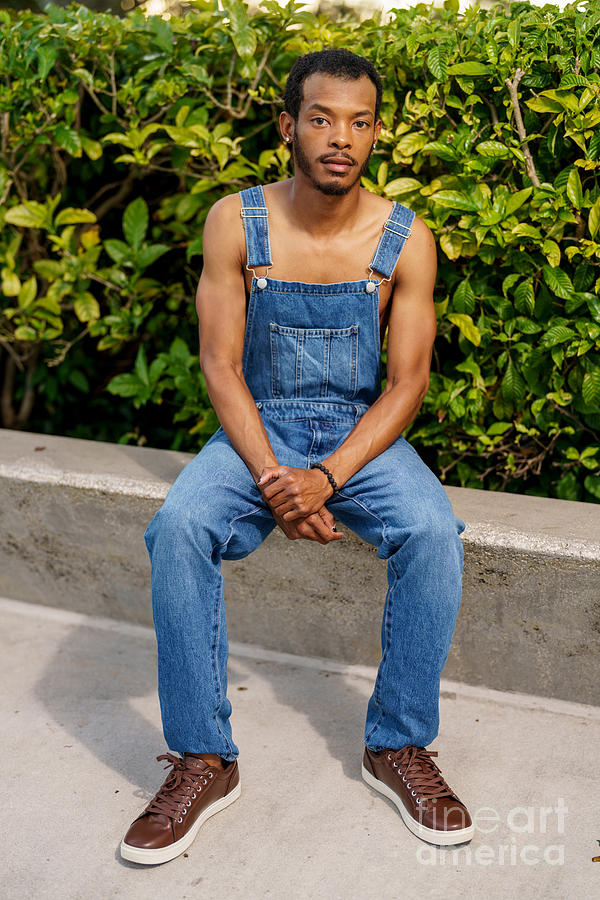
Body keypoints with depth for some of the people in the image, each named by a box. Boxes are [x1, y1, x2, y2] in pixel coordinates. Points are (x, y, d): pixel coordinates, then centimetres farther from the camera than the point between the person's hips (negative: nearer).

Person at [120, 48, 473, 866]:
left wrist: (327, 477, -22)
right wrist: (270, 478, -21)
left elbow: (407, 382, -7)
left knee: (433, 532, -28)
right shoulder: (236, 222, -6)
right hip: (258, 430, 0)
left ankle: (399, 745, -8)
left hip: (362, 433, 0)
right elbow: (220, 363, -8)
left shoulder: (406, 239, -6)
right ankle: (203, 758, -14)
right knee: (177, 528, -28)